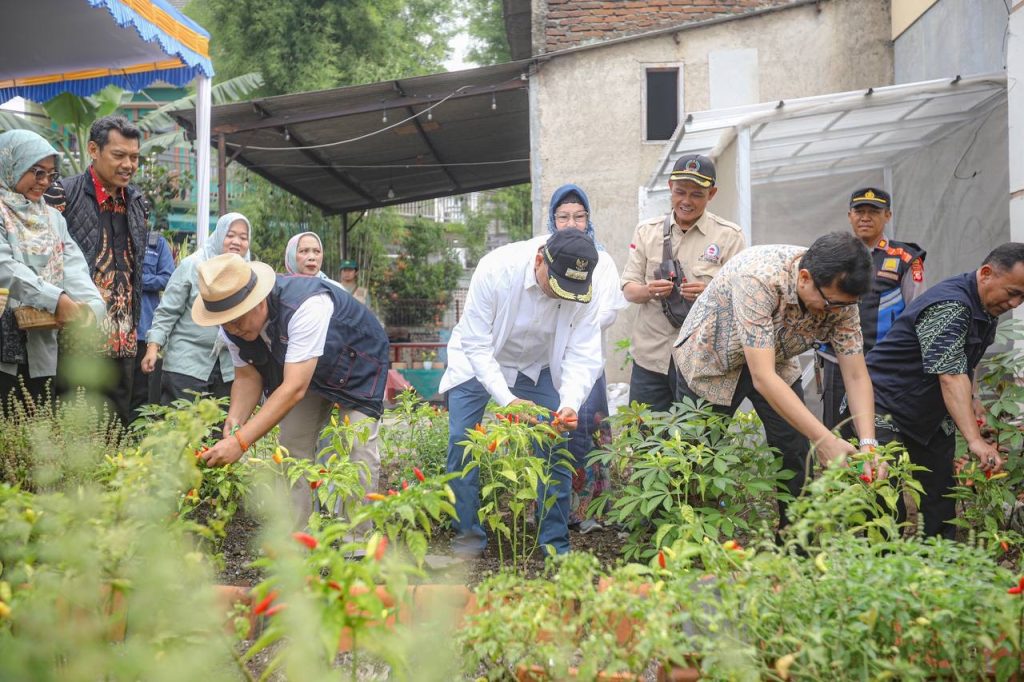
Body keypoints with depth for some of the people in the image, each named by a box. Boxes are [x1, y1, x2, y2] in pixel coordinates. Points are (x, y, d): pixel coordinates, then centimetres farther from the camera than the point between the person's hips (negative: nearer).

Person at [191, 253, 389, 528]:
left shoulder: (306, 307, -44)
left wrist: (240, 442, -51)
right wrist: (235, 420, -30)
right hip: (298, 369, 6)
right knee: (293, 446, -2)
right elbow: (247, 377, -9)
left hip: (357, 363, -6)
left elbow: (294, 388, -47)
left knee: (357, 448, -15)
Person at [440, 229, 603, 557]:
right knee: (462, 443, -8)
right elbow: (477, 345, -29)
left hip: (537, 367, 2)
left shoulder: (582, 288, -25)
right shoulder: (496, 269, -33)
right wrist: (506, 399, -39)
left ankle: (555, 542, 7)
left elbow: (583, 356, -23)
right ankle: (468, 535, 8)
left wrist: (570, 403, -41)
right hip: (479, 361, -2)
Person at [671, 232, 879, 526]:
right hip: (711, 359, -4)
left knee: (795, 457, -2)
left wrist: (868, 444, -32)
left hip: (776, 359, 5)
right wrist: (824, 439, -46)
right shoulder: (759, 279, -42)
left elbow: (856, 377, -18)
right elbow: (762, 377, -44)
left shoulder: (839, 294, -23)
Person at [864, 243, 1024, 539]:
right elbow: (951, 377, -36)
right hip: (887, 411, -9)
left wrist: (973, 401, 6)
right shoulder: (948, 307, -27)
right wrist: (975, 440, -42)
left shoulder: (987, 310, 5)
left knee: (942, 501, 7)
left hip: (932, 415, 9)